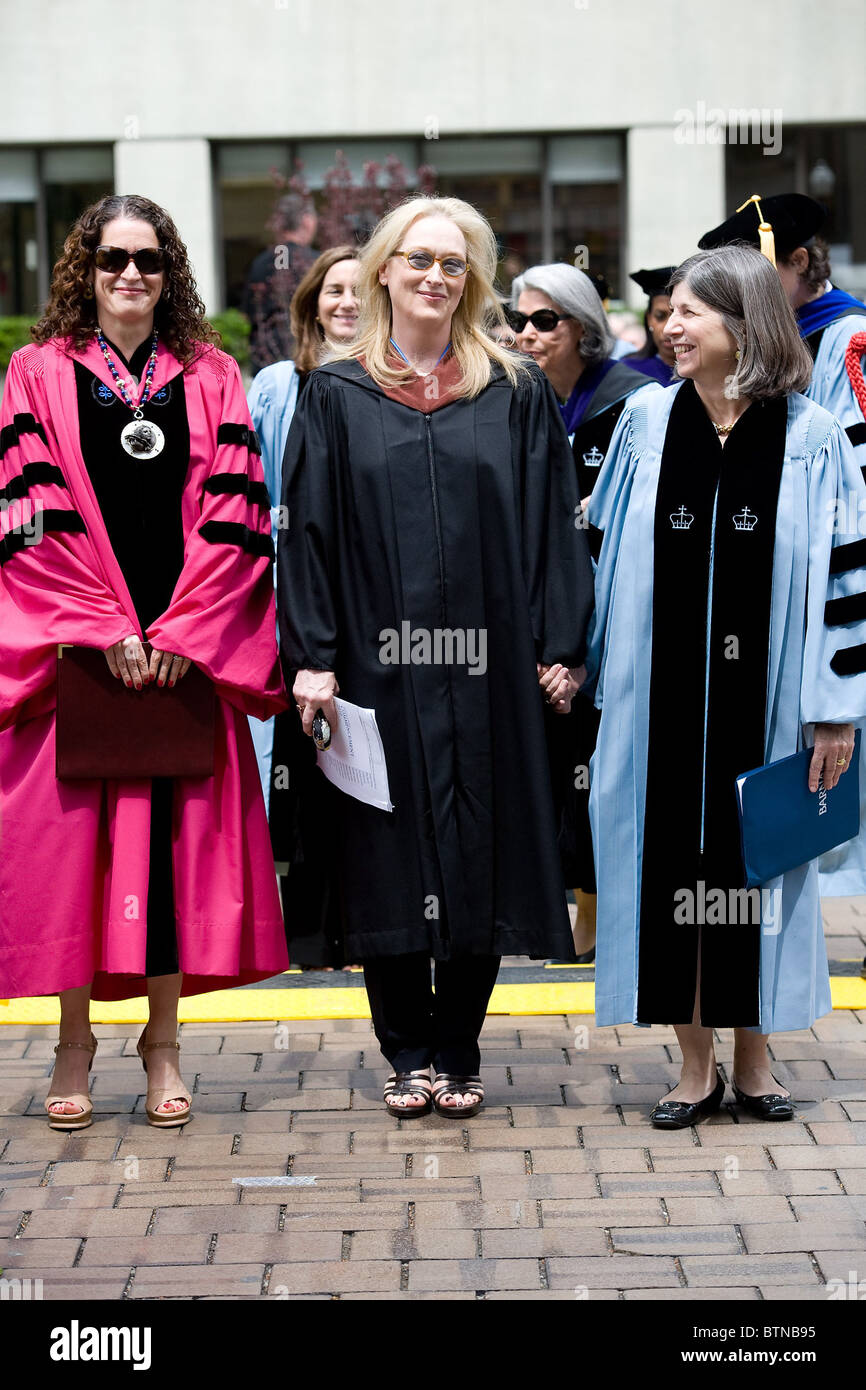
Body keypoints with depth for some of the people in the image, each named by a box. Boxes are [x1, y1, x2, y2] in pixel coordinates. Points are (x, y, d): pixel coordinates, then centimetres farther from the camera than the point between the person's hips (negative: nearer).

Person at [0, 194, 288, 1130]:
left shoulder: (211, 378, 9)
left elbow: (231, 517, 2)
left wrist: (180, 630, -9)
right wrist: (105, 629, -12)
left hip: (187, 653, 1)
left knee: (179, 833, 2)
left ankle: (162, 1044, 13)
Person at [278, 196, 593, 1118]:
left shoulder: (516, 396, 7)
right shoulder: (337, 396, 5)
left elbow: (551, 525, 5)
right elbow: (308, 528, 2)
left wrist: (557, 648, -1)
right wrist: (312, 656, -6)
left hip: (486, 663, 1)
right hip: (379, 659, 0)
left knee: (480, 851, 3)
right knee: (390, 856, 3)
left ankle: (458, 1051, 16)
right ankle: (408, 1053, 16)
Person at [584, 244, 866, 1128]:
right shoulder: (646, 419, 3)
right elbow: (605, 547, 9)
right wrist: (583, 659, 7)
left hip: (760, 691, -2)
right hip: (661, 694, 2)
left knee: (754, 859, 7)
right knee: (671, 862, 5)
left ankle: (753, 1060, 21)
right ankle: (696, 1066, 16)